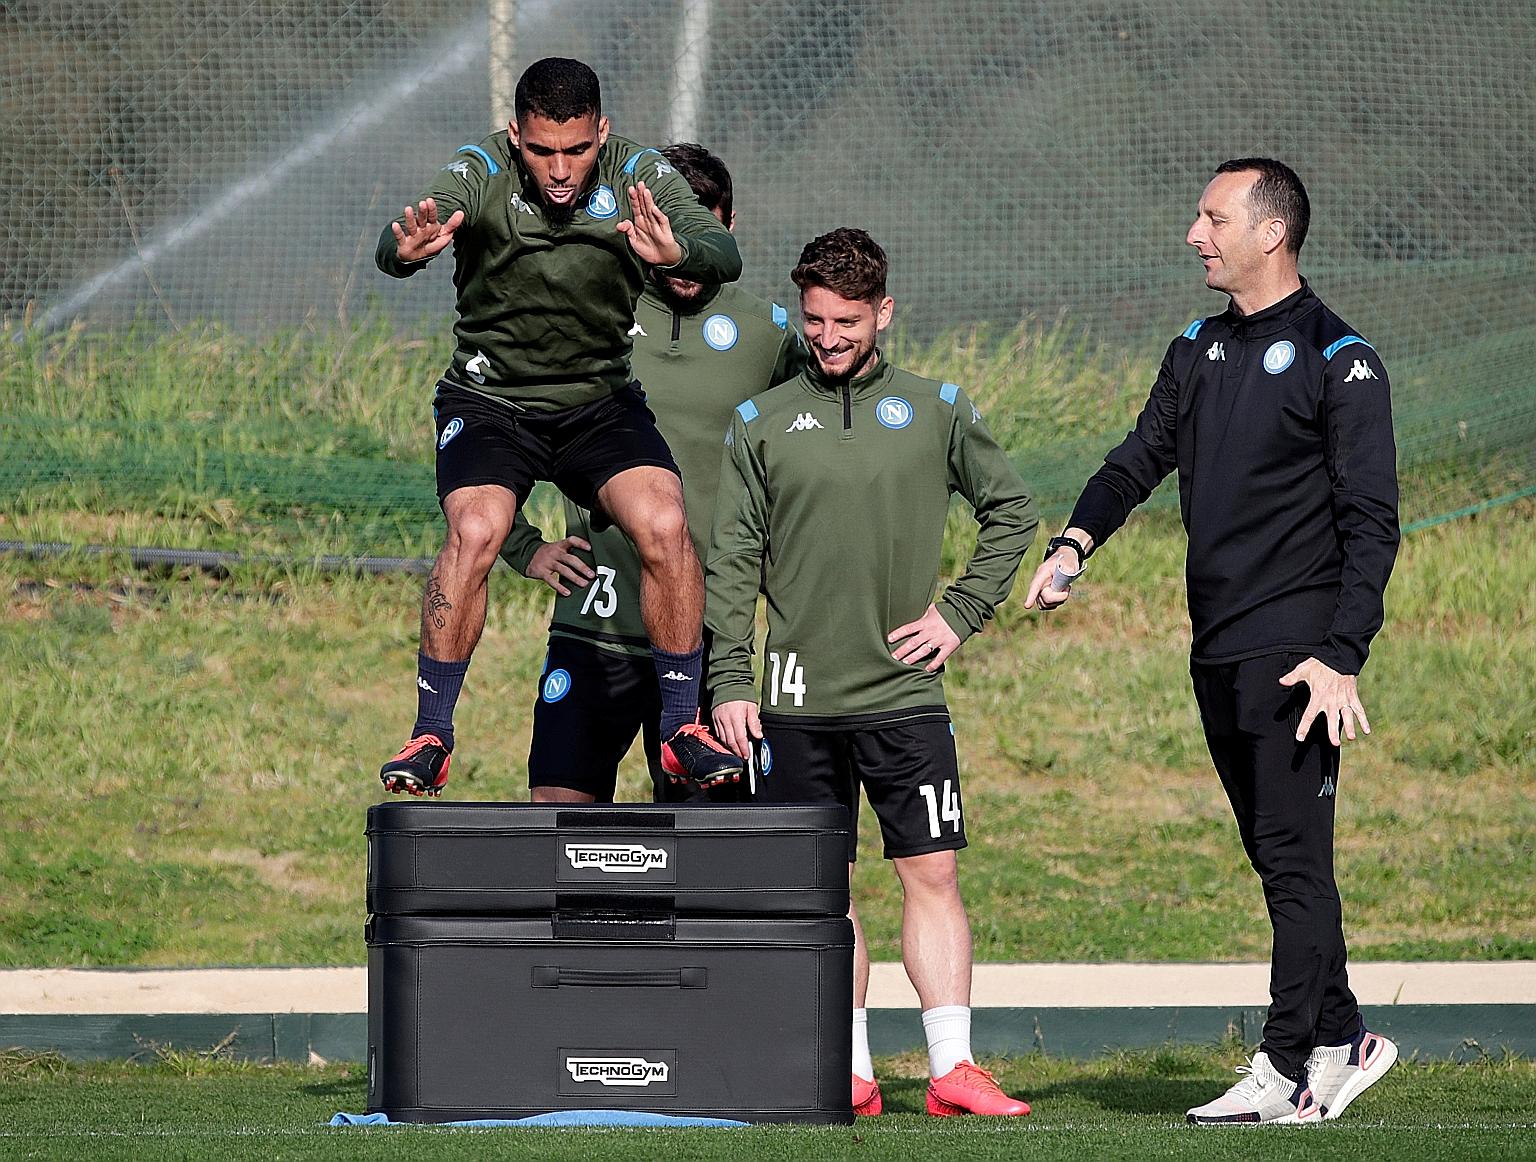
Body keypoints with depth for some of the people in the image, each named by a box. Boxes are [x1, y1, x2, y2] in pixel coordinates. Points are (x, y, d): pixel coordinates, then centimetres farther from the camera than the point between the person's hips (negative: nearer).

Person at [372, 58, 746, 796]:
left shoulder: (640, 177, -9)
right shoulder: (479, 175, -13)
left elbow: (723, 254, -23)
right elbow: (391, 250, -29)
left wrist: (679, 255, -47)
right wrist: (407, 249, -55)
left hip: (602, 402, 1)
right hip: (488, 400, -1)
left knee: (665, 523, -22)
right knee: (474, 531, -27)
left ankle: (682, 726, -6)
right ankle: (431, 735, -13)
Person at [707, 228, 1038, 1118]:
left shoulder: (936, 412, 6)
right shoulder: (762, 423, 6)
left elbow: (1012, 512, 15)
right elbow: (733, 561, 6)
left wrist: (962, 613, 4)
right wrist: (731, 679, -2)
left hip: (906, 695, 0)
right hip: (799, 701, 1)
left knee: (933, 875, -4)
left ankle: (953, 1065, -5)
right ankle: (850, 1073, 7)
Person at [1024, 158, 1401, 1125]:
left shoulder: (1340, 363, -7)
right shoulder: (1199, 354, 16)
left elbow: (1372, 524, -10)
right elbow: (1141, 460, 17)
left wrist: (1343, 657, -18)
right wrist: (1076, 542, -3)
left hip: (1297, 651, -8)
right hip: (1218, 649, 8)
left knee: (1294, 858, -9)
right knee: (1277, 858, 10)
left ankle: (1288, 1073, -10)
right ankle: (1341, 1040, 19)